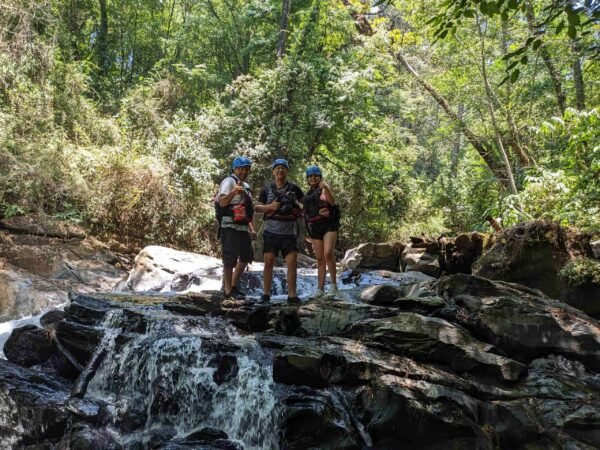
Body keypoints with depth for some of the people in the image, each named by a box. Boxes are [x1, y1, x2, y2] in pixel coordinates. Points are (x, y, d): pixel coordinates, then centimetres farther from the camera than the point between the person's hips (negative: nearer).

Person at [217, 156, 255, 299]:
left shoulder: (246, 186, 20)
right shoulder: (229, 182, -8)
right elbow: (222, 203, -23)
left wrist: (251, 229, 20)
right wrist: (233, 192, -39)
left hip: (243, 227, 9)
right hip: (230, 227, -9)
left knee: (245, 258, 15)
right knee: (230, 259, -6)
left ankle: (233, 286, 27)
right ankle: (228, 290, 2)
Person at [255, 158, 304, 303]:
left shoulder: (294, 188, 6)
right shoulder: (267, 189, 6)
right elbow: (257, 208, 8)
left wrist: (299, 209, -4)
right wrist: (270, 206, -9)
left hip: (289, 233, 0)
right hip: (271, 232, 0)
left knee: (292, 263, -4)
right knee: (268, 262, 2)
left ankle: (292, 295, 2)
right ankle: (266, 293, 12)